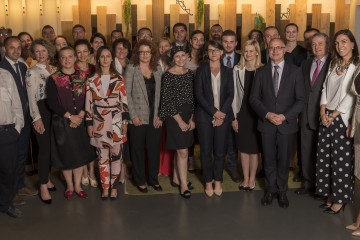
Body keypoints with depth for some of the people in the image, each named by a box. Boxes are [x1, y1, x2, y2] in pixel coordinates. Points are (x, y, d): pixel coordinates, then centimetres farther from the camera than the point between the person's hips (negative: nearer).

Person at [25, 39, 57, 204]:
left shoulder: (54, 69, 11)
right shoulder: (32, 72, -5)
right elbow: (31, 97, -8)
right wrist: (36, 118, -11)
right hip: (41, 111, -5)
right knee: (45, 148, -4)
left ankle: (46, 179, 26)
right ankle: (43, 187, 5)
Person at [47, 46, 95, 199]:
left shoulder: (83, 77, 5)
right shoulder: (53, 79, -3)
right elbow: (52, 103, -9)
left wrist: (80, 115, -12)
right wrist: (70, 116, -13)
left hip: (80, 121, 2)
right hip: (62, 122, -2)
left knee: (80, 154, 7)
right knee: (65, 154, 6)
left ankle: (77, 186, 21)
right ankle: (69, 186, 23)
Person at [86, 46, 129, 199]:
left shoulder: (119, 79, 2)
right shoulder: (92, 80, 3)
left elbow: (124, 101, 2)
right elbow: (88, 103, 3)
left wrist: (125, 121, -2)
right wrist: (89, 124, 0)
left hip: (116, 122, 0)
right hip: (99, 123, 1)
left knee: (116, 155, 2)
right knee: (102, 156, 7)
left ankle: (114, 187, 14)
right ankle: (105, 187, 18)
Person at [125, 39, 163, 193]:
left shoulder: (157, 69, 7)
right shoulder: (131, 68, -3)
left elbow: (160, 93, 7)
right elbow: (127, 93, -6)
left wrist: (160, 114, -1)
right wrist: (133, 115, -11)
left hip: (155, 117, 3)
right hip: (138, 117, -3)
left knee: (154, 149, 9)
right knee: (138, 150, 8)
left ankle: (153, 179, 24)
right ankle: (140, 180, 21)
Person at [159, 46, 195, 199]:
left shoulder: (189, 73, 8)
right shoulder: (168, 75, -10)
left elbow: (192, 97, 10)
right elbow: (167, 101, -12)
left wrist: (192, 118, 2)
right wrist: (180, 121, -11)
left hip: (189, 116, 5)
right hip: (174, 116, -5)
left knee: (180, 150, 13)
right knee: (183, 151, -5)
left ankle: (177, 178, 26)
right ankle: (183, 185, 6)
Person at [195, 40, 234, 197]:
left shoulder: (227, 71, 9)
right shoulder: (201, 70, 3)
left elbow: (230, 94, 3)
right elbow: (198, 95, -4)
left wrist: (222, 113, -9)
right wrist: (214, 112, -11)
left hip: (223, 116, 1)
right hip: (205, 116, -1)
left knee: (220, 151, 3)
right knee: (206, 151, 3)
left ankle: (218, 181, 18)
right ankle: (208, 182, 15)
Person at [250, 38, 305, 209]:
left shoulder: (294, 71, -1)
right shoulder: (261, 72, 4)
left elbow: (300, 99, -3)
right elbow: (254, 98, 2)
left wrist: (285, 116, -14)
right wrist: (267, 114, -13)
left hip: (287, 123, -1)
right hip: (266, 123, 1)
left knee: (283, 160, 9)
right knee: (269, 159, 10)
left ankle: (282, 191, 25)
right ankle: (271, 189, 26)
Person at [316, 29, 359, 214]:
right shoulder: (334, 64, 13)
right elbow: (325, 89, 11)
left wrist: (334, 115, -10)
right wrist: (323, 112, -3)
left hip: (343, 119, -6)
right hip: (326, 118, 6)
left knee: (341, 160, 0)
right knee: (324, 158, 8)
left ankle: (341, 199, 13)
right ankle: (330, 195, 22)